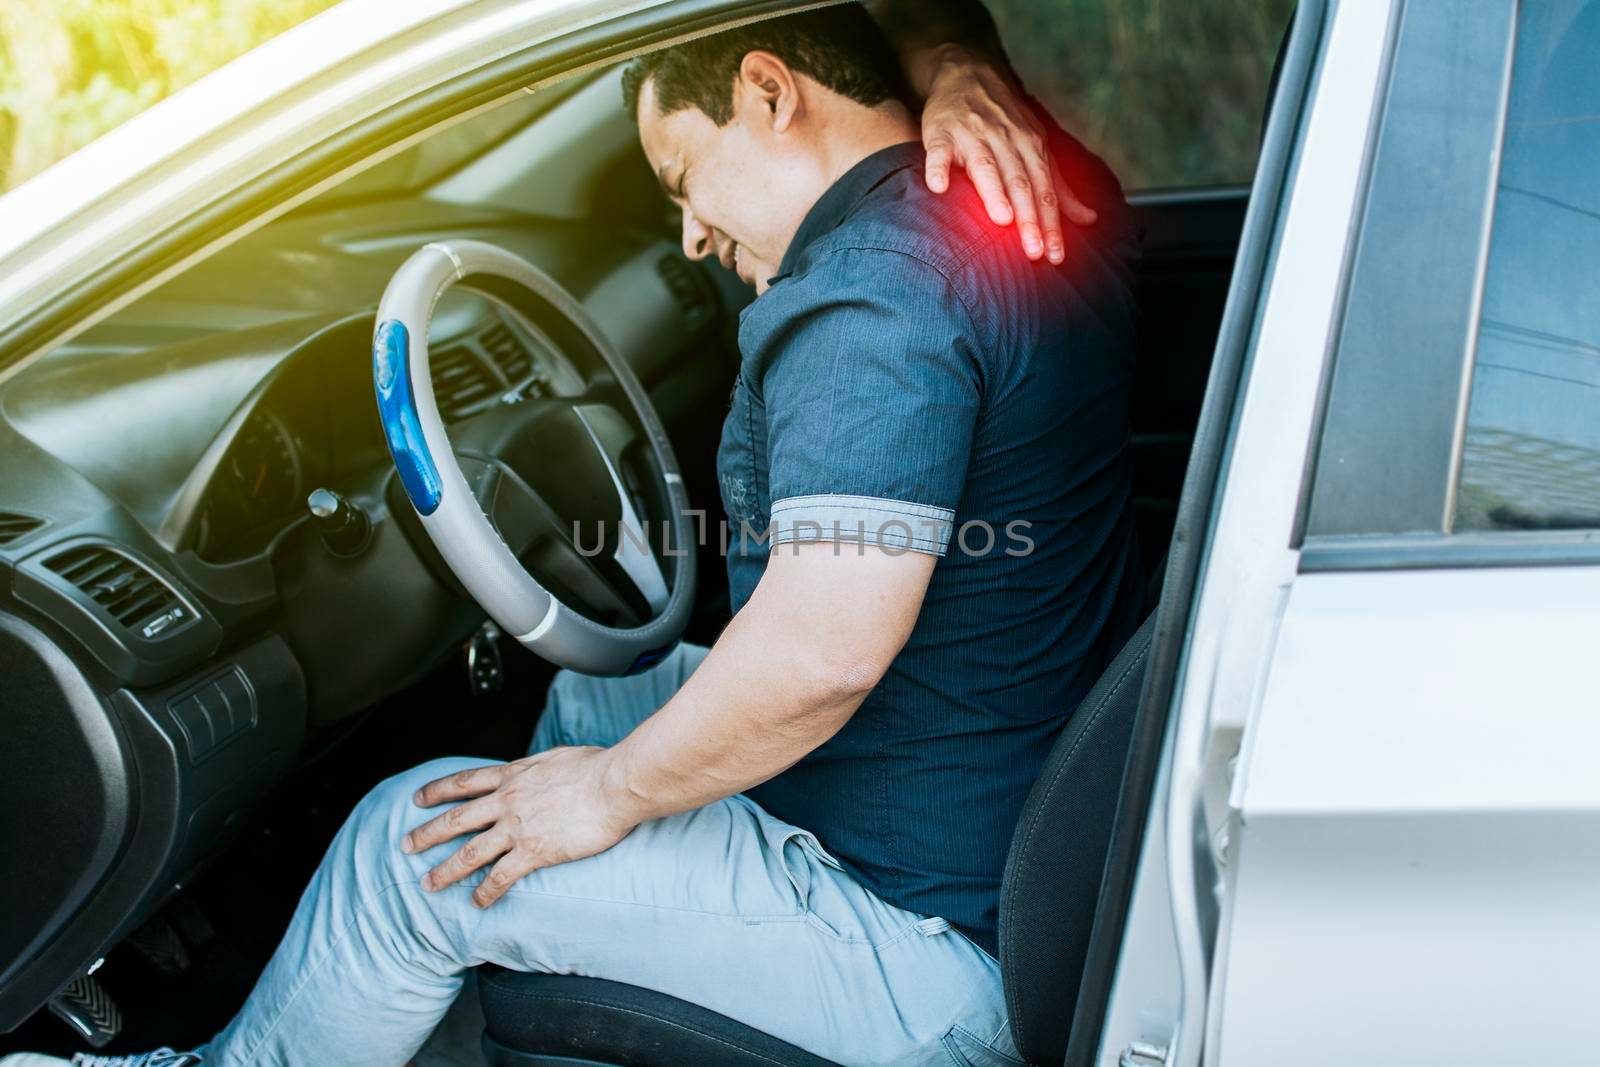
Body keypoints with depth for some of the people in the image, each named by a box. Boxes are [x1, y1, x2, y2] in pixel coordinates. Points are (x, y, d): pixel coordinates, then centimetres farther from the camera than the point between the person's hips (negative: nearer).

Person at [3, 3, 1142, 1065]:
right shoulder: (1048, 210, 3)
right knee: (590, 699, 26)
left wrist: (612, 791, -17)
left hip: (939, 943, -10)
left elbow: (821, 649, -34)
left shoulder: (870, 292, -27)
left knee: (414, 849, -1)